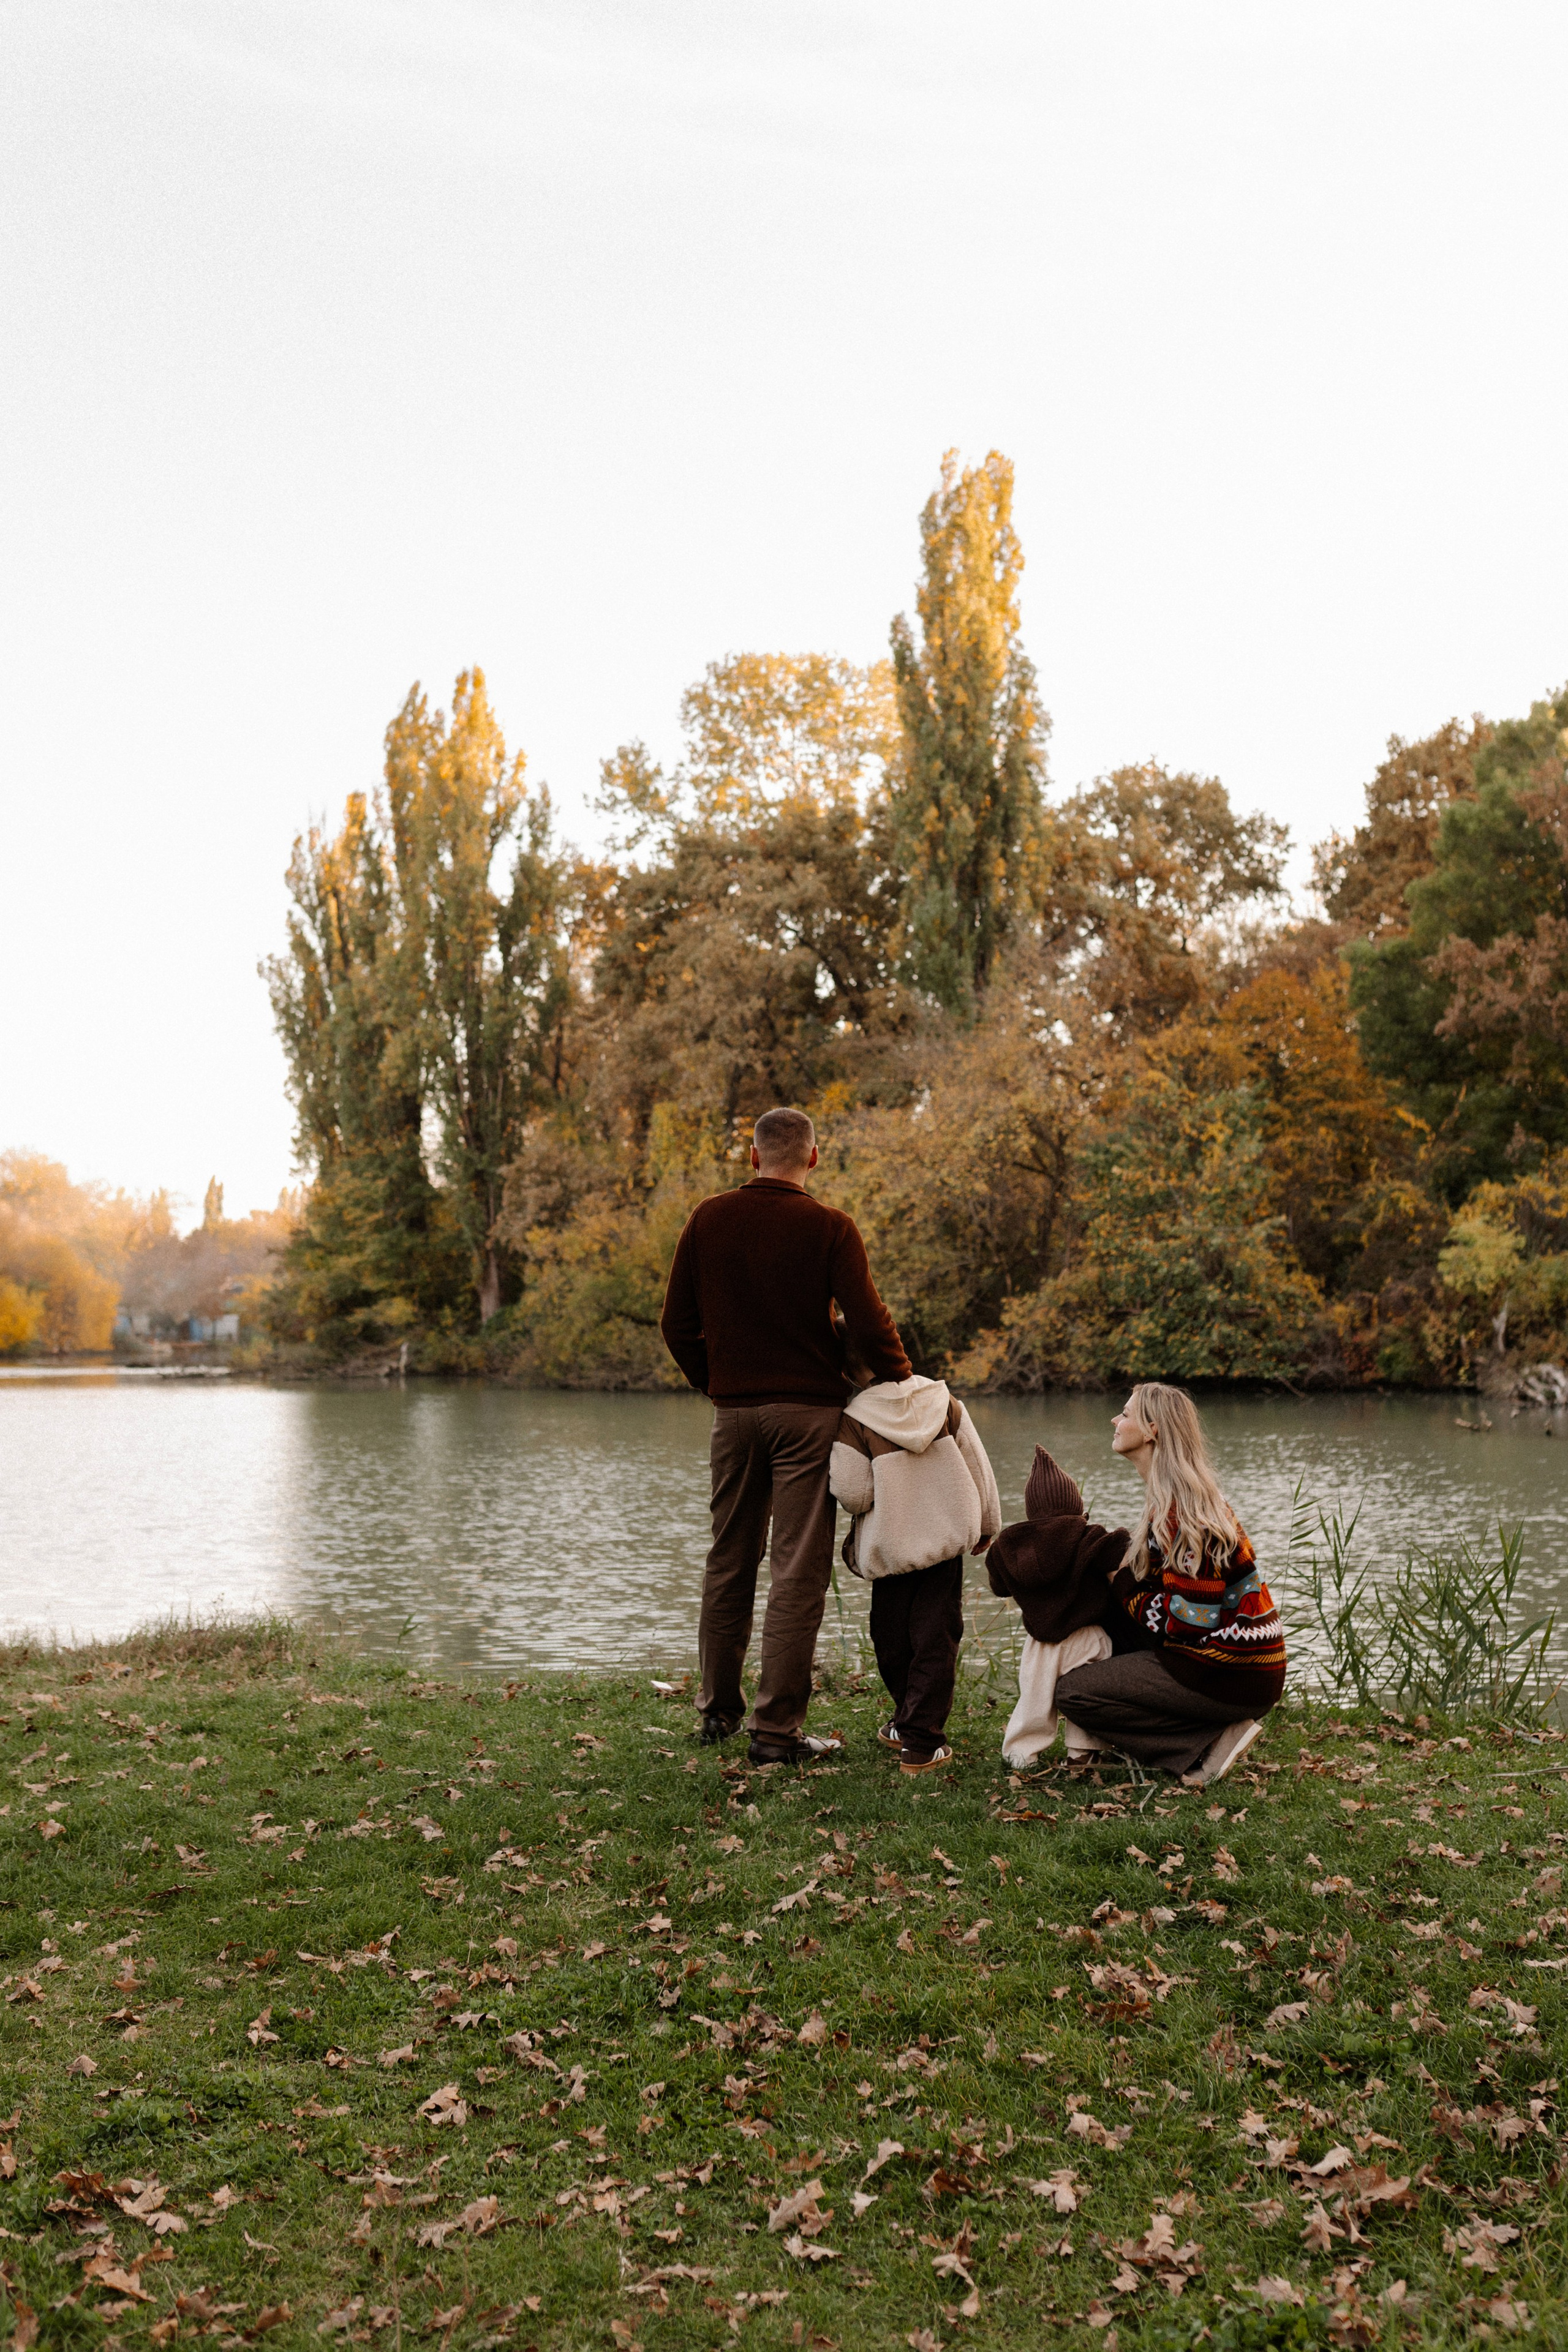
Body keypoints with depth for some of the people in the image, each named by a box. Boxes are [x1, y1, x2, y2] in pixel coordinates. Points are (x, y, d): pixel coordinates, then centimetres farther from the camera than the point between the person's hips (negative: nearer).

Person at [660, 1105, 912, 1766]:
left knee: (729, 1562, 16)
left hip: (733, 1410, 4)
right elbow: (867, 1322, -13)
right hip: (808, 1412, -4)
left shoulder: (708, 1219, 3)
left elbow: (677, 1324, 6)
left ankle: (719, 1709, 26)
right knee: (799, 1570, 0)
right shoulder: (829, 1228, -8)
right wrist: (899, 1381, 3)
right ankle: (776, 1730, 0)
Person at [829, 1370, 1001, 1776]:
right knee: (935, 1640, 3)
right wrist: (986, 1523, 17)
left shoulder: (854, 1420, -12)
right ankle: (921, 1743, -1)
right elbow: (977, 1466, 5)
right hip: (948, 1538, 2)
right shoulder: (942, 1401, 0)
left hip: (890, 1546, -2)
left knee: (892, 1640, 16)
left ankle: (909, 1725, 31)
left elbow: (854, 1494, -15)